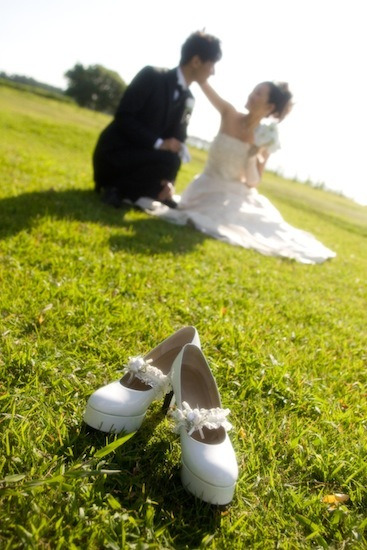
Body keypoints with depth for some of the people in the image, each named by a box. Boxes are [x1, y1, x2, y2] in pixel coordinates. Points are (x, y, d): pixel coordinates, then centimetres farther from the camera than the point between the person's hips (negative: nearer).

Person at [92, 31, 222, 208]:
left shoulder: (188, 99, 7)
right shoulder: (151, 76, -12)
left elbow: (177, 141, 4)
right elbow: (123, 117, -18)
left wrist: (168, 181, -12)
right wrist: (158, 143, -26)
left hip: (142, 155, 7)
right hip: (114, 154, -7)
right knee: (169, 159, -29)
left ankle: (117, 183, 10)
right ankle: (114, 187, -12)